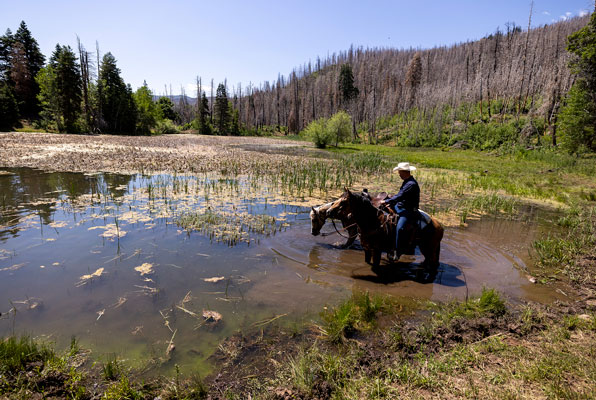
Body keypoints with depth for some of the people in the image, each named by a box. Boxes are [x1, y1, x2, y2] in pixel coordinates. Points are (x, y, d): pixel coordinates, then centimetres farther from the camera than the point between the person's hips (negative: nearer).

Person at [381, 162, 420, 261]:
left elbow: (400, 196, -26)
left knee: (399, 228, -29)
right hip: (399, 207, 11)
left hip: (408, 211, -11)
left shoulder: (411, 184, -20)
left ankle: (397, 252, -21)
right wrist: (391, 203, 8)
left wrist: (387, 201, -21)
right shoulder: (406, 182, 12)